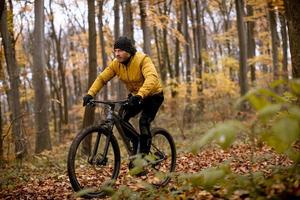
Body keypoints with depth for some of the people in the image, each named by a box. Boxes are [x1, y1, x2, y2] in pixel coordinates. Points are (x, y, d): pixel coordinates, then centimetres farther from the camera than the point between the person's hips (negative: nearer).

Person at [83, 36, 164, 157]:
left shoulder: (142, 59, -28)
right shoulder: (116, 63, -11)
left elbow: (152, 78, -43)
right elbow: (101, 78, -11)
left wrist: (140, 95, -57)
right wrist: (90, 94, -26)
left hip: (153, 95, -6)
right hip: (135, 96, 6)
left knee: (144, 122, -24)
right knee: (121, 119, -9)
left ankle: (143, 154, -9)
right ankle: (136, 148, 11)